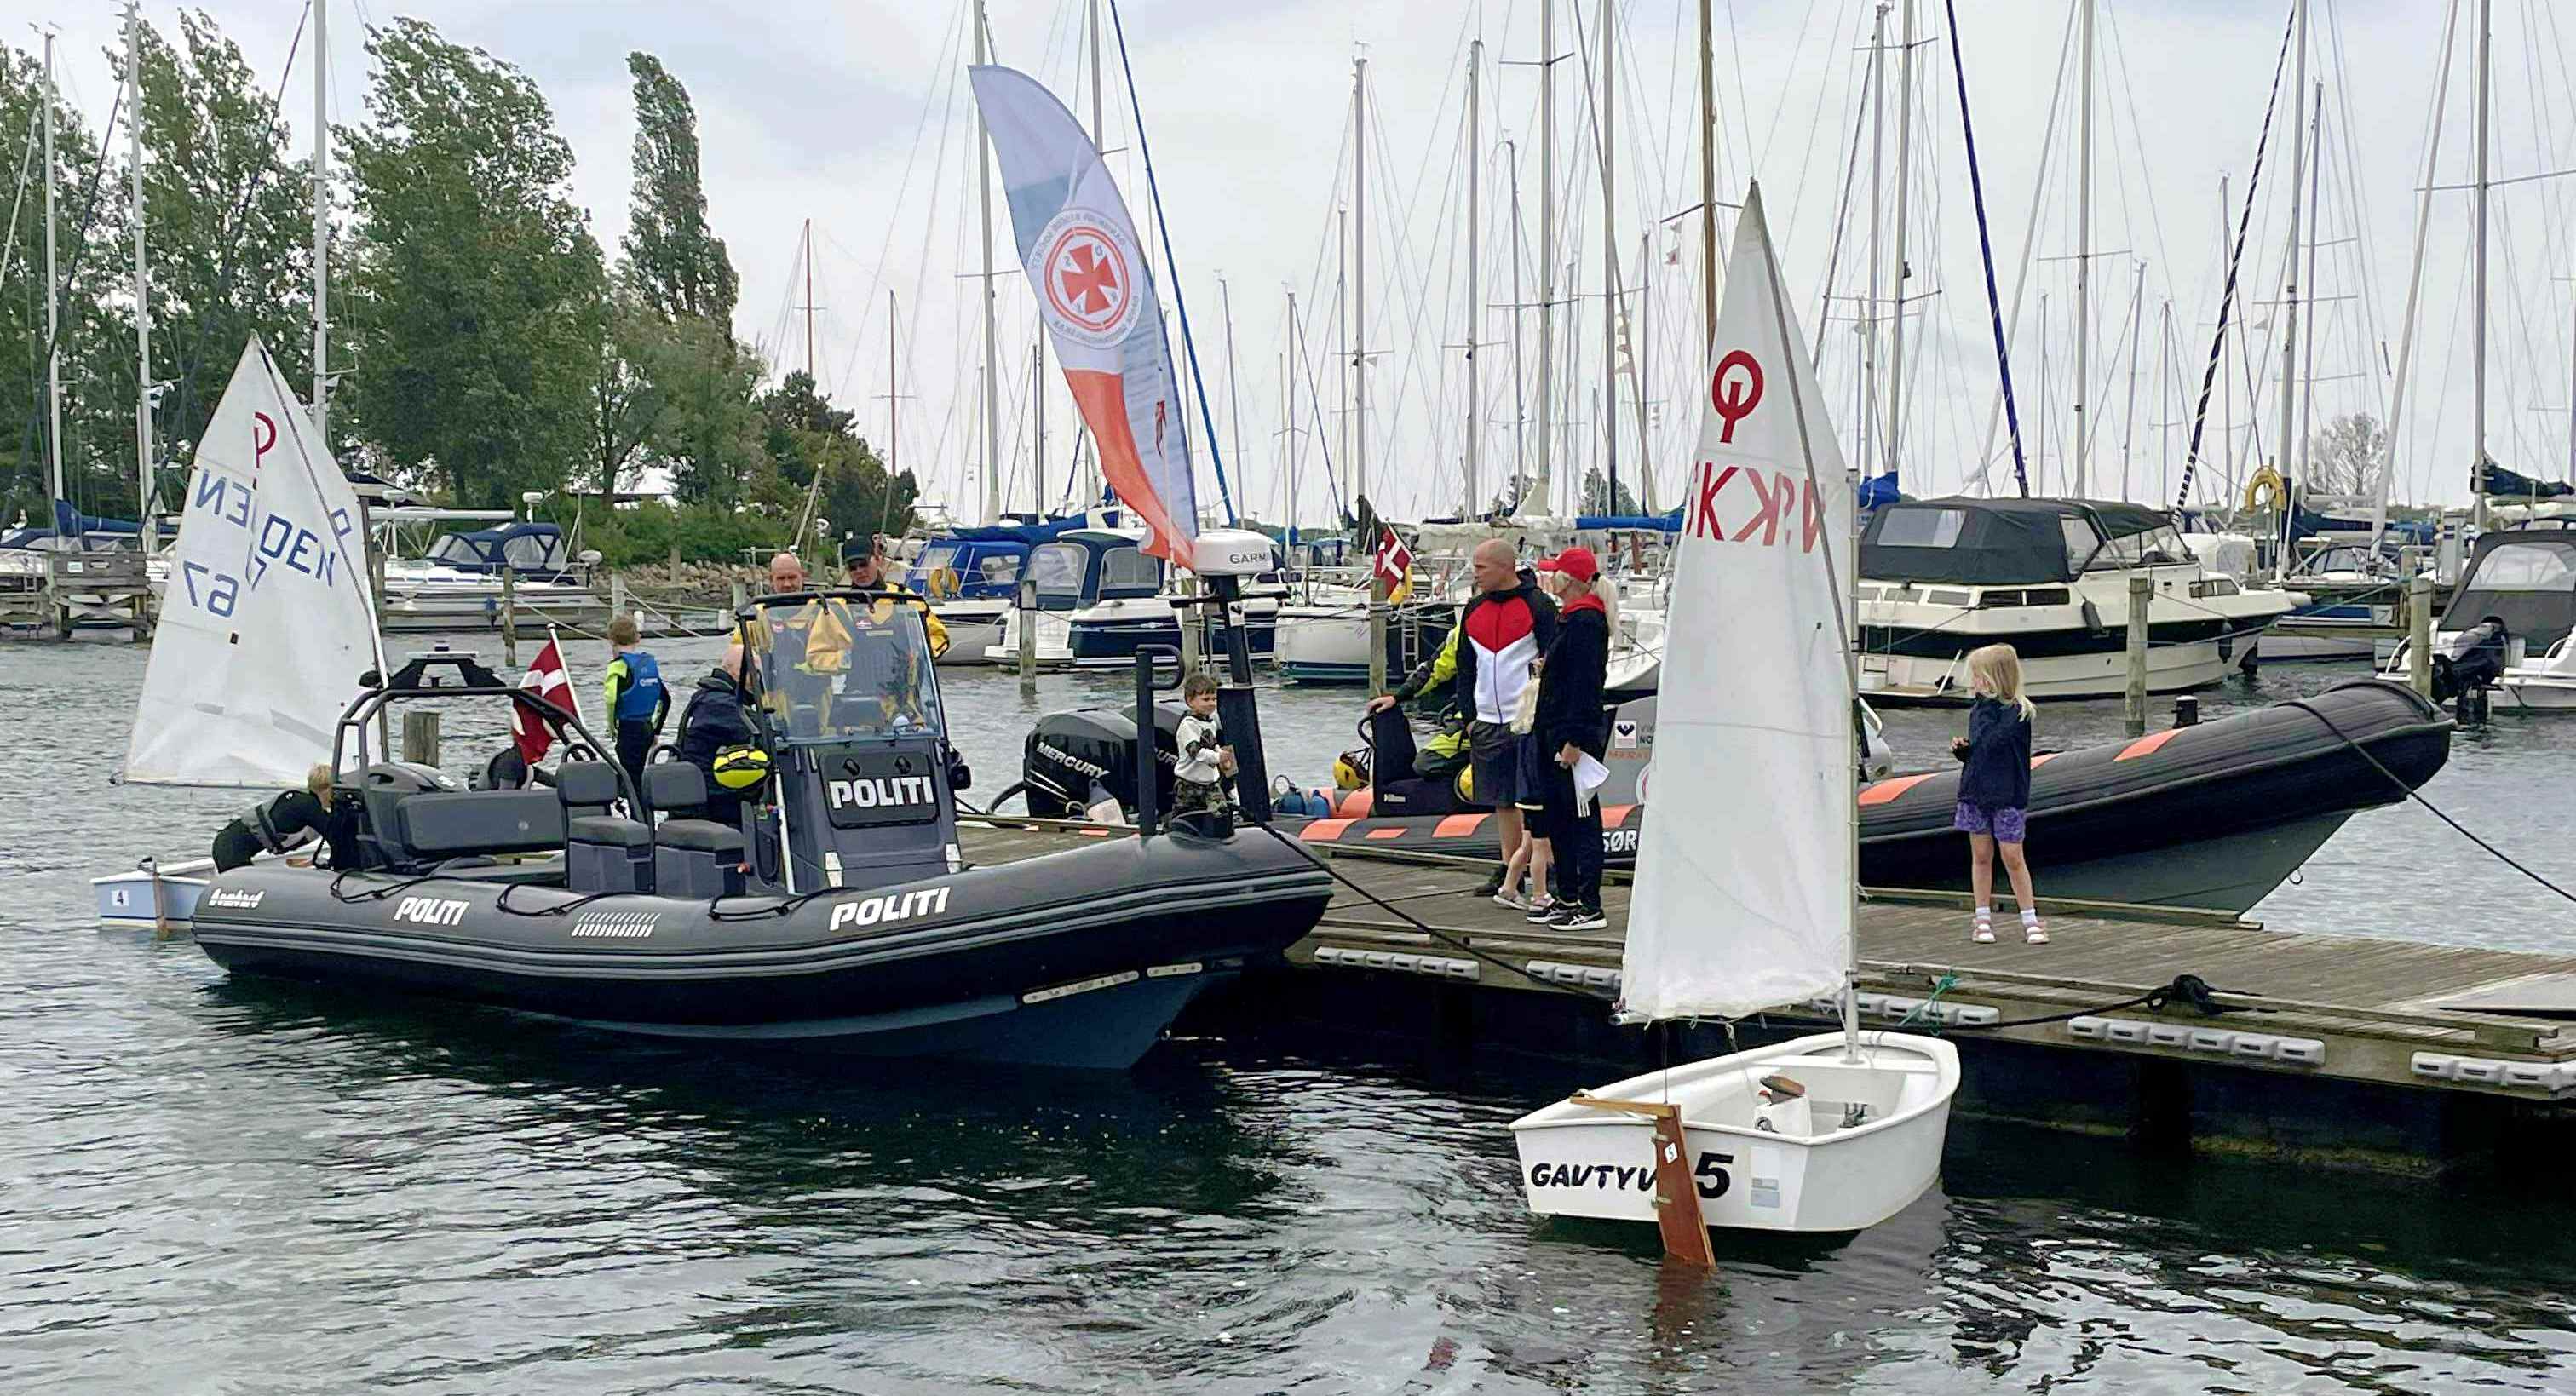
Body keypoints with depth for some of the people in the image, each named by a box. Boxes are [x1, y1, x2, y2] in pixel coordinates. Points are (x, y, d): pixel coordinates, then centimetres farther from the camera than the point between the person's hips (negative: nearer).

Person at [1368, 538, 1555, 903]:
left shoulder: (1538, 606, -6)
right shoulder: (1474, 610, 12)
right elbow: (1465, 667, 18)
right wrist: (1469, 716, 12)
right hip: (1487, 723, 6)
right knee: (1502, 800, 9)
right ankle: (1507, 870, 16)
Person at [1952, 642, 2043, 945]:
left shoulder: (2018, 712, -13)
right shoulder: (1979, 710, 8)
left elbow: (1990, 741, -27)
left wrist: (1987, 702, -20)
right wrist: (1962, 748, -4)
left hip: (2008, 795, -6)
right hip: (1976, 793, 6)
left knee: (2013, 857, -2)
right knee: (1981, 857, 9)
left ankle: (2030, 919, 7)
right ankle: (1983, 919, 16)